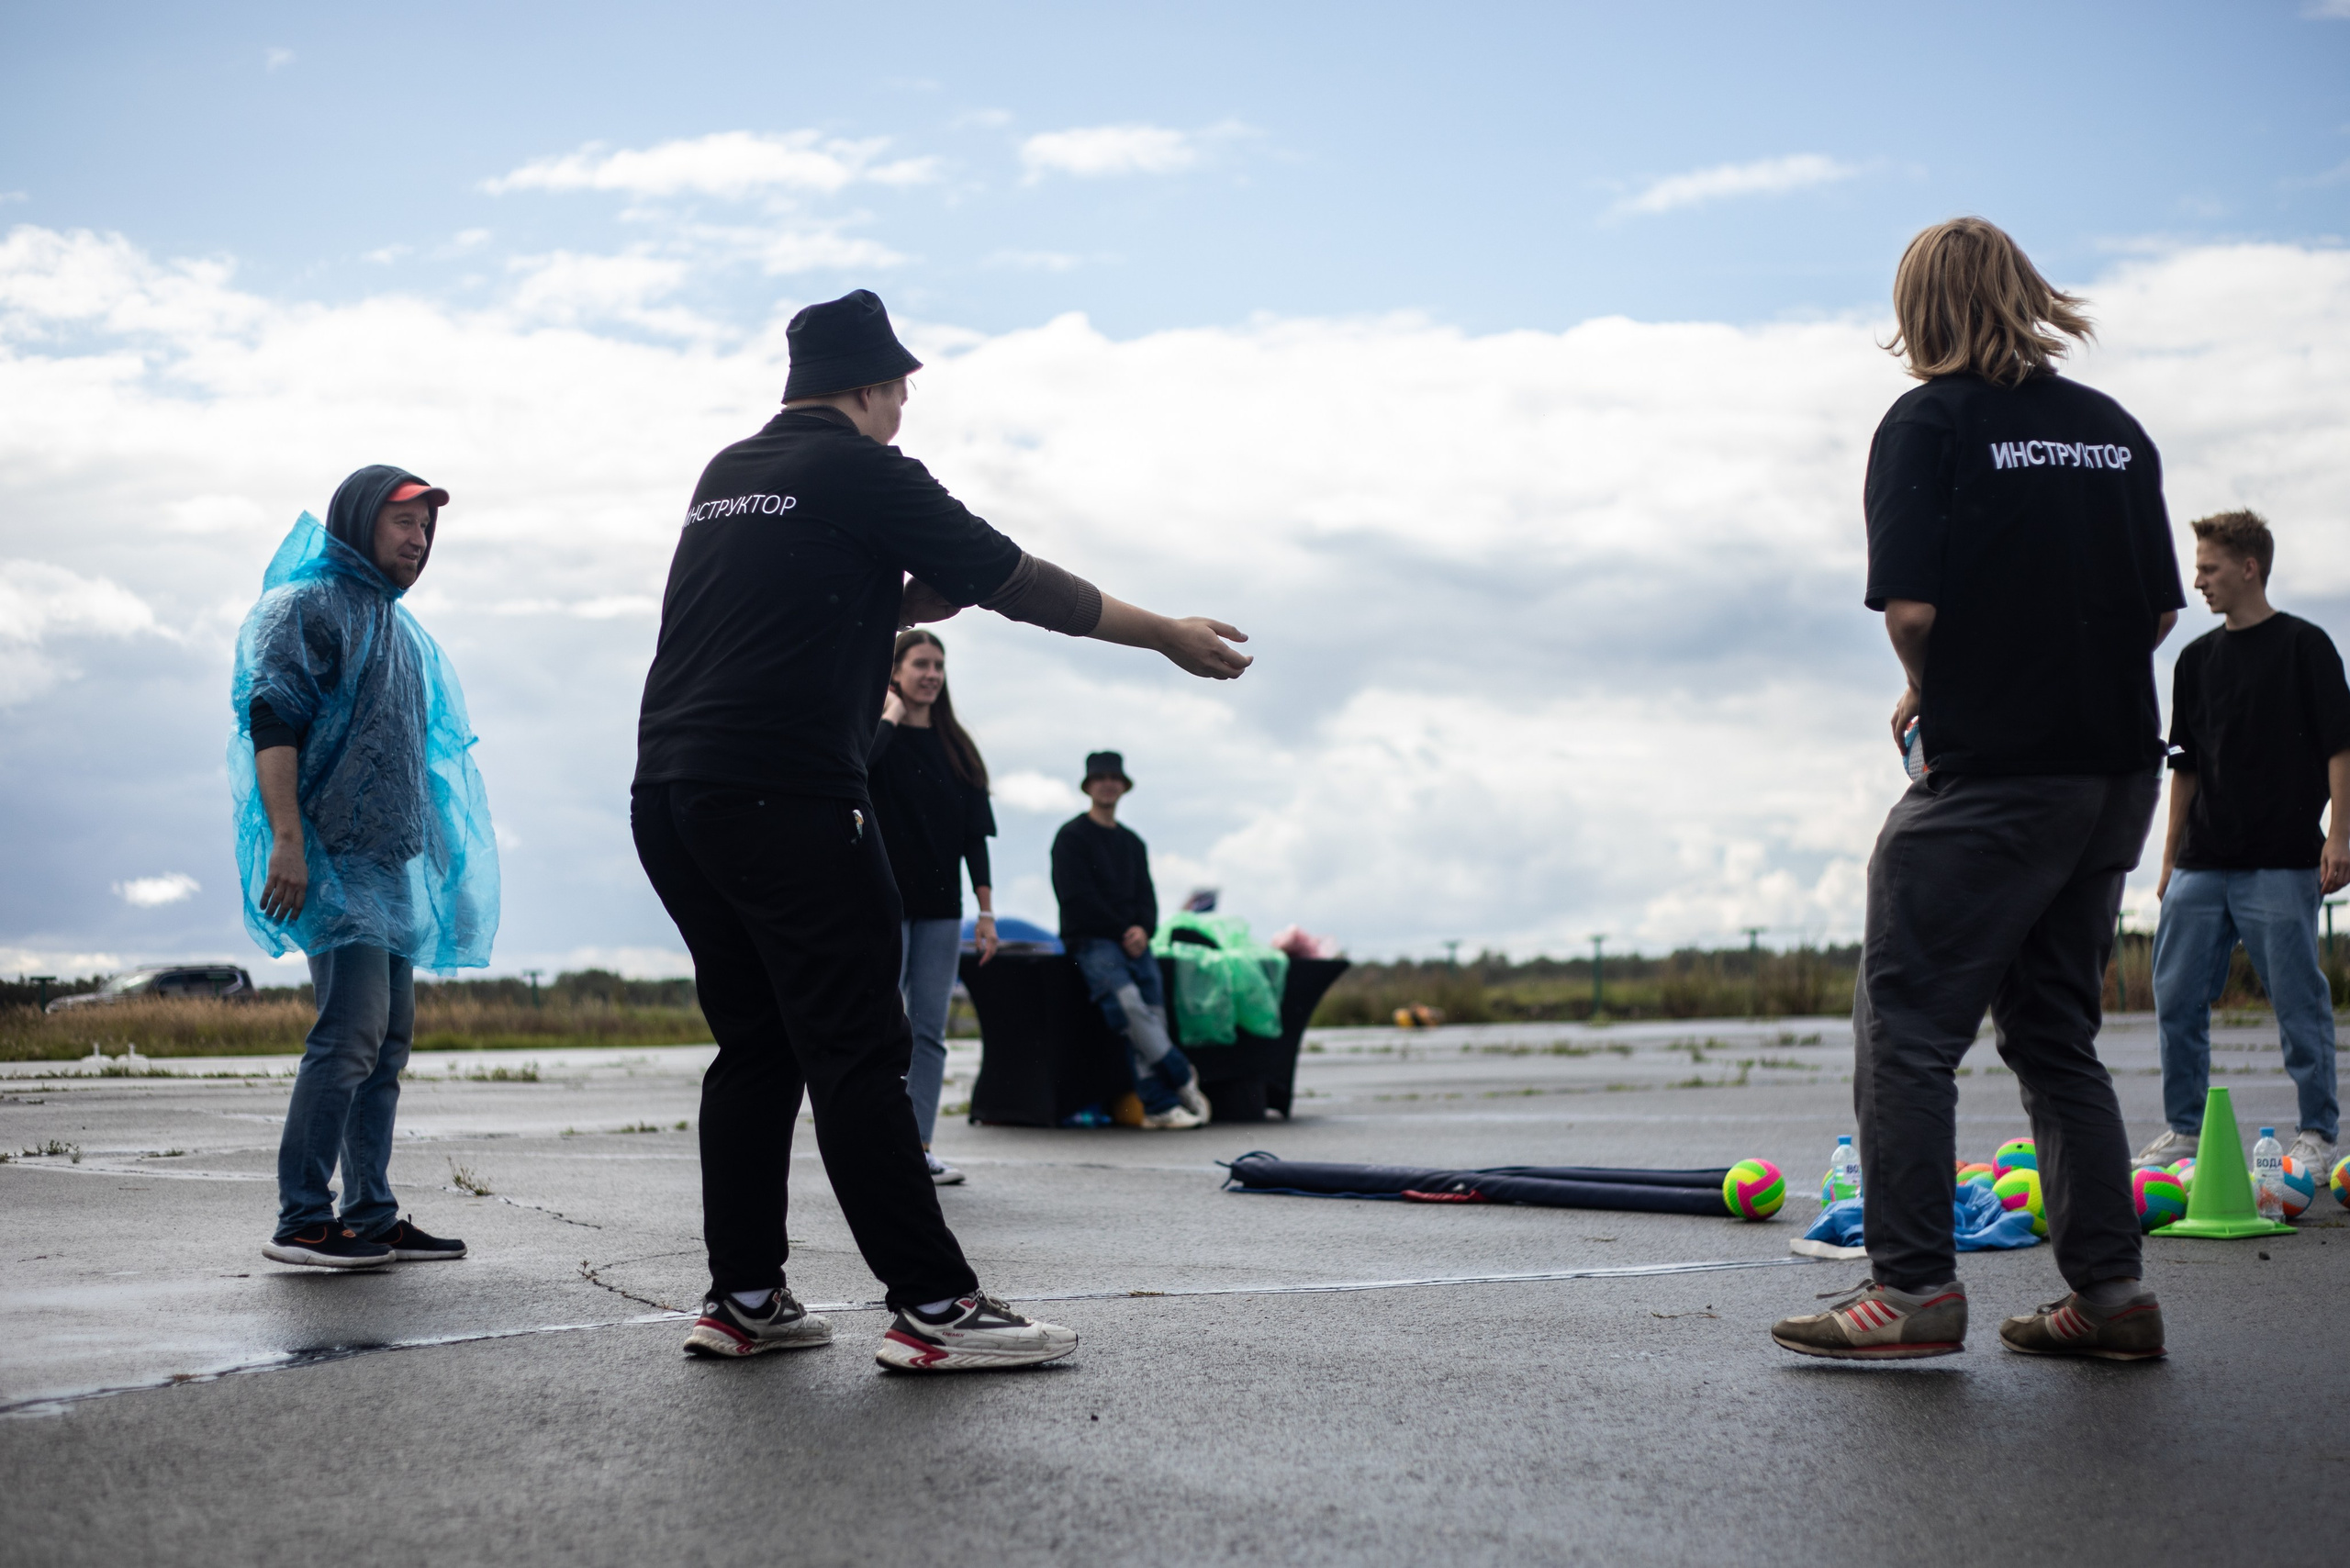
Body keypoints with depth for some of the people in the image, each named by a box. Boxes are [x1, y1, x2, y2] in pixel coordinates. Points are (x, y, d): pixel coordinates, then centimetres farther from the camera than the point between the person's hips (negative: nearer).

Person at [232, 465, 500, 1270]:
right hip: (333, 857, -9)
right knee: (352, 1030, -16)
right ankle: (302, 1221, -13)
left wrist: (433, 861, 24)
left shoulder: (398, 628, 23)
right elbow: (272, 723, -14)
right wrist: (287, 841, -23)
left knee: (389, 1038, 7)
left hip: (390, 863, 9)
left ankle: (371, 1216, 11)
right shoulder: (309, 605, -3)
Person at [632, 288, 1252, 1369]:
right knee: (858, 1052, -8)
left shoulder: (726, 477, 20)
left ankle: (742, 1300, 11)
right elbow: (1020, 582, 0)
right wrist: (1171, 638, 9)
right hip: (784, 795, -8)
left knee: (755, 1046, 12)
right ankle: (933, 1308, -8)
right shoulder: (863, 472, -1)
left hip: (668, 793, 8)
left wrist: (917, 594, 27)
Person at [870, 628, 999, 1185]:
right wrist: (891, 716, -12)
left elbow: (975, 833, 12)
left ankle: (918, 1149, 5)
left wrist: (986, 911, 6)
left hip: (940, 907, 5)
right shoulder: (875, 732, -1)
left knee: (930, 1030, 3)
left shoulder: (956, 747, 12)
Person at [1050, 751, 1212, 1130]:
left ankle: (1158, 1106, -18)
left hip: (1132, 939, 6)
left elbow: (1146, 896, 17)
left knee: (1153, 1009, -13)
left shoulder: (1133, 842, 22)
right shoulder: (1072, 836, 2)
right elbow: (1078, 899, -6)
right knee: (1127, 1002, -28)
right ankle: (1182, 1078, -18)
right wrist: (1122, 931, -9)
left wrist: (1143, 930, -5)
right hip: (1090, 940, -6)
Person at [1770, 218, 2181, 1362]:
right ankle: (2110, 1292, 14)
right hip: (2117, 768, 7)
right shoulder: (2115, 430, 12)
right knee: (2055, 1033, 15)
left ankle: (1913, 1290, -4)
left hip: (1989, 777, -7)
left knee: (1904, 1028, -1)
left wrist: (1928, 688, 3)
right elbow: (2161, 610, 12)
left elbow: (1910, 603, -16)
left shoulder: (1929, 421, -6)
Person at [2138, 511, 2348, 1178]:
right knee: (2177, 998, 4)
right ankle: (2184, 1128, 14)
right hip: (2203, 865, 6)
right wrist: (2170, 857, 15)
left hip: (2283, 861, -6)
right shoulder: (2196, 659, 14)